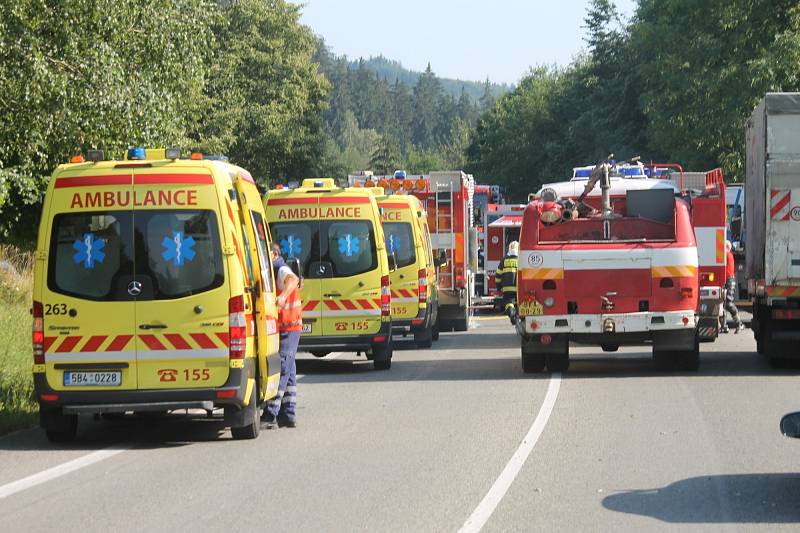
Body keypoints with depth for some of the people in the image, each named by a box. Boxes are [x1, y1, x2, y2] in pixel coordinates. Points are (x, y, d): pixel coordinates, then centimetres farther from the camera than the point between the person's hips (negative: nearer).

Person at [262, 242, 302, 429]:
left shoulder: (282, 270, -14)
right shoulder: (274, 272, 18)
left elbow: (293, 280, -38)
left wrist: (283, 296, -56)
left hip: (287, 329, -11)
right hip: (286, 329, 11)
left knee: (281, 370, -11)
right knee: (288, 371, 13)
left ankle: (270, 416, -13)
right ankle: (288, 416, 18)